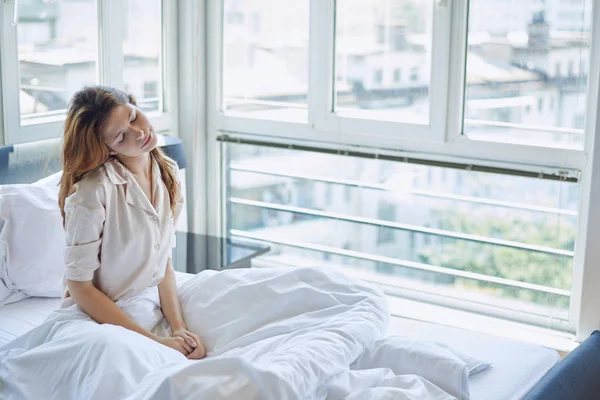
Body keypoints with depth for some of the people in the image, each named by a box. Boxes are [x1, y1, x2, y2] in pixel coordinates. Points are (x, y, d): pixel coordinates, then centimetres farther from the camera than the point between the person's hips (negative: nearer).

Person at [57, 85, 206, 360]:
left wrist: (179, 327, -8)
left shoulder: (167, 172, 2)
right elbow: (79, 286, -14)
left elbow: (164, 262, 6)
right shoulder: (93, 191, -18)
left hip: (153, 306, 6)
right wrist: (153, 340, -16)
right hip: (100, 315, -6)